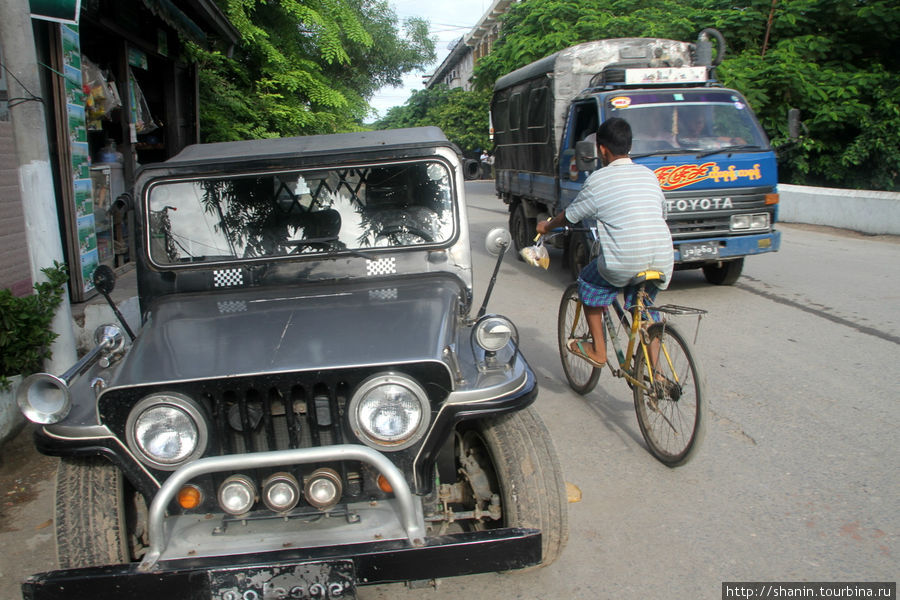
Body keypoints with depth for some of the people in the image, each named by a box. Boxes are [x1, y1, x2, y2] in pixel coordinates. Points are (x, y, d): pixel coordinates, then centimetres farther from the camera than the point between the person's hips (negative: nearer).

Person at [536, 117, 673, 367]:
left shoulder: (598, 180, -1)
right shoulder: (649, 174, 14)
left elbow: (569, 216, 10)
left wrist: (546, 227, 30)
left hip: (625, 264, -5)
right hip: (663, 263, 6)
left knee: (588, 284, 22)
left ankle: (598, 351, 22)